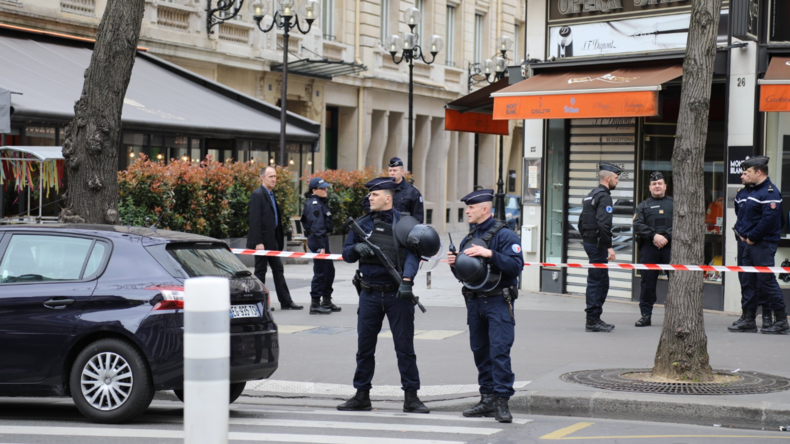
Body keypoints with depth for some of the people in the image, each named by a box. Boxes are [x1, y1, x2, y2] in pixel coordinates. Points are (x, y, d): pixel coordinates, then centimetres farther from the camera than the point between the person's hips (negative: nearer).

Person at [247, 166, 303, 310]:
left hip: (272, 240, 9)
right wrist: (258, 242, -22)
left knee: (278, 270, 10)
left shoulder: (271, 195, 15)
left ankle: (286, 302, 13)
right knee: (260, 271, -1)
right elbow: (255, 220, -18)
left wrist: (279, 240, 14)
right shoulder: (257, 195, -13)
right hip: (262, 241, -9)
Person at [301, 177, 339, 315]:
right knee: (320, 272, -5)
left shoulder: (320, 203, 16)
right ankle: (315, 305, 0)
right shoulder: (314, 204, -15)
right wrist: (321, 246, -24)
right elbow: (317, 227, -21)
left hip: (323, 239, 10)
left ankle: (326, 301, 27)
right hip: (318, 241, -10)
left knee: (329, 270, 16)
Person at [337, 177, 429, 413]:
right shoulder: (362, 224, 9)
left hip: (397, 294, -4)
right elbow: (346, 254, 14)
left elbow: (412, 254, -11)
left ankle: (411, 396, 6)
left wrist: (406, 280, -26)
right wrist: (356, 248, -10)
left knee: (405, 346, -1)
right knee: (365, 347, 8)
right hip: (369, 294, 4)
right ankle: (362, 396, 17)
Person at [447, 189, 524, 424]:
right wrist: (454, 264, 1)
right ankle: (488, 399, 16)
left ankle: (502, 401, -11)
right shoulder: (468, 239, 17)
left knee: (499, 351, -12)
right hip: (475, 302, 8)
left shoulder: (504, 235, -6)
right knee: (480, 352, 9)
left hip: (498, 303, -7)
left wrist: (490, 254, -24)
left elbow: (516, 265, -17)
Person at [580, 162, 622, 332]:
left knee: (602, 281, 15)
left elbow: (581, 222, 21)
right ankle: (592, 321, -4)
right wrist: (609, 247, -23)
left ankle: (595, 319, 19)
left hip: (589, 241, 10)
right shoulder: (604, 196, -14)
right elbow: (603, 224, -24)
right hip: (598, 244, -10)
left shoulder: (590, 195, 17)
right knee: (596, 281, -6)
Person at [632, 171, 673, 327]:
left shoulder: (674, 203, 12)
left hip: (670, 248, -1)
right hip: (649, 249, 1)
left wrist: (665, 237, -13)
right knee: (647, 282, 3)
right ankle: (646, 314, 10)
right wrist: (654, 235, -13)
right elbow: (637, 226, 0)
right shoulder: (643, 206, 14)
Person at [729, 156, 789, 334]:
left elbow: (770, 219, -23)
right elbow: (739, 214, 28)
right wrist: (740, 232, 11)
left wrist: (752, 237, -17)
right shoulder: (744, 193, 16)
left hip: (763, 244, -9)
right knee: (748, 281, 11)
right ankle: (748, 319, 17)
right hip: (746, 244, 9)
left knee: (767, 280, -10)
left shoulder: (770, 192, -13)